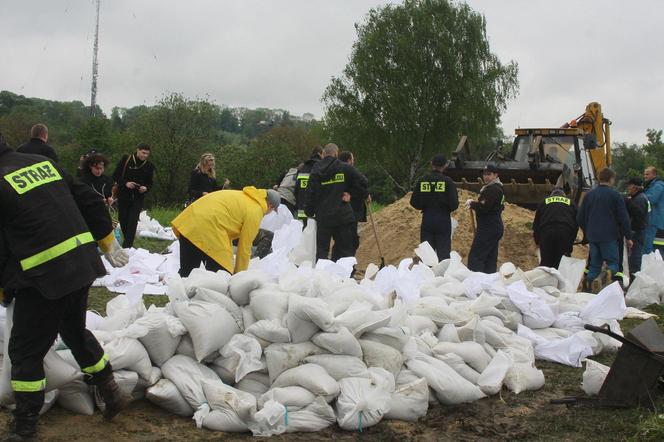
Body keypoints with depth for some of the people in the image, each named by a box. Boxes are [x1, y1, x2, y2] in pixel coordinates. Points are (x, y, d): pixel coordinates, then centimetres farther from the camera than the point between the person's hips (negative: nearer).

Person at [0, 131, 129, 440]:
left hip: (43, 276, -7)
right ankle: (111, 392, 32)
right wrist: (108, 243, 25)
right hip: (83, 263, 7)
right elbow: (90, 202, 14)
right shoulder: (44, 162, 11)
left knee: (25, 350, 7)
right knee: (75, 330, 26)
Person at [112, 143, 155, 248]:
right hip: (123, 196, 0)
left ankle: (127, 246, -13)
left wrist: (146, 188, -11)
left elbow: (150, 183, 12)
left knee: (133, 221, -10)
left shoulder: (149, 166, 3)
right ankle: (128, 241, 24)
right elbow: (115, 176, -1)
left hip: (138, 198, 0)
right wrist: (125, 183, -18)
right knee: (123, 219, 6)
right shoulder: (125, 160, -4)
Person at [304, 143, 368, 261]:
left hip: (323, 217, 1)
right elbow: (361, 183, -5)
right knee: (346, 250, 5)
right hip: (343, 217, -1)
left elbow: (310, 193, 1)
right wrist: (352, 195, 7)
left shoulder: (315, 171, 2)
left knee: (321, 249, 9)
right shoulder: (345, 169, -2)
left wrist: (309, 212, 9)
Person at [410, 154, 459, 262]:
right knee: (443, 253, 3)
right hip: (443, 221, -2)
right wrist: (446, 209, 9)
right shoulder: (447, 181, -9)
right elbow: (454, 204, -12)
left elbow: (414, 202, 1)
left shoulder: (422, 181, -1)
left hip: (427, 221, 2)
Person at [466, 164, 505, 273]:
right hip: (496, 227, 11)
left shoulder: (492, 189, -17)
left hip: (488, 229, -11)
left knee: (475, 257, -11)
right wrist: (475, 204, 9)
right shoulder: (498, 187, 17)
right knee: (491, 258, 13)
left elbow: (484, 207, -25)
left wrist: (472, 203, -7)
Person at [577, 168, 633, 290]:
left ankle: (589, 283, 1)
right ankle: (609, 273, -29)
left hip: (592, 236, 4)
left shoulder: (589, 195, 8)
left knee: (594, 265, 12)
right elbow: (624, 218, -4)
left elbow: (580, 218, 13)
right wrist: (628, 237, 3)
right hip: (609, 236, -4)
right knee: (613, 262, 1)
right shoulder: (615, 195, -5)